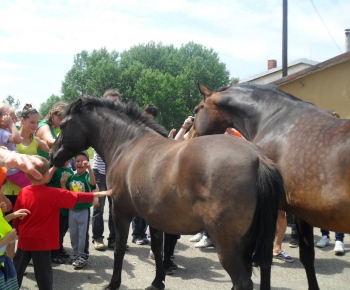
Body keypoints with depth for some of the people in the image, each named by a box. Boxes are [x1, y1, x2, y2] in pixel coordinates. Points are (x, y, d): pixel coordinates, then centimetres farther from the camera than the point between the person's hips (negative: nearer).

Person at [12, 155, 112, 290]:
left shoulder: (23, 192, -4)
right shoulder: (54, 194, -16)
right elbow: (77, 197, -12)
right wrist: (101, 193, -4)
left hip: (24, 239, 5)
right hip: (42, 241, -4)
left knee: (17, 268, 18)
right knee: (43, 271, 4)